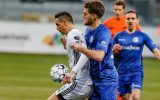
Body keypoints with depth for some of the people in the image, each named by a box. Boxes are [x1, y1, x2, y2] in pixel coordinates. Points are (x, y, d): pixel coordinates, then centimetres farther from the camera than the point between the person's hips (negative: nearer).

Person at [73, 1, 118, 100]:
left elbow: (99, 56, -30)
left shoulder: (104, 32, -18)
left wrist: (81, 49, -20)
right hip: (95, 79, 9)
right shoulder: (89, 29, 10)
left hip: (106, 80, -9)